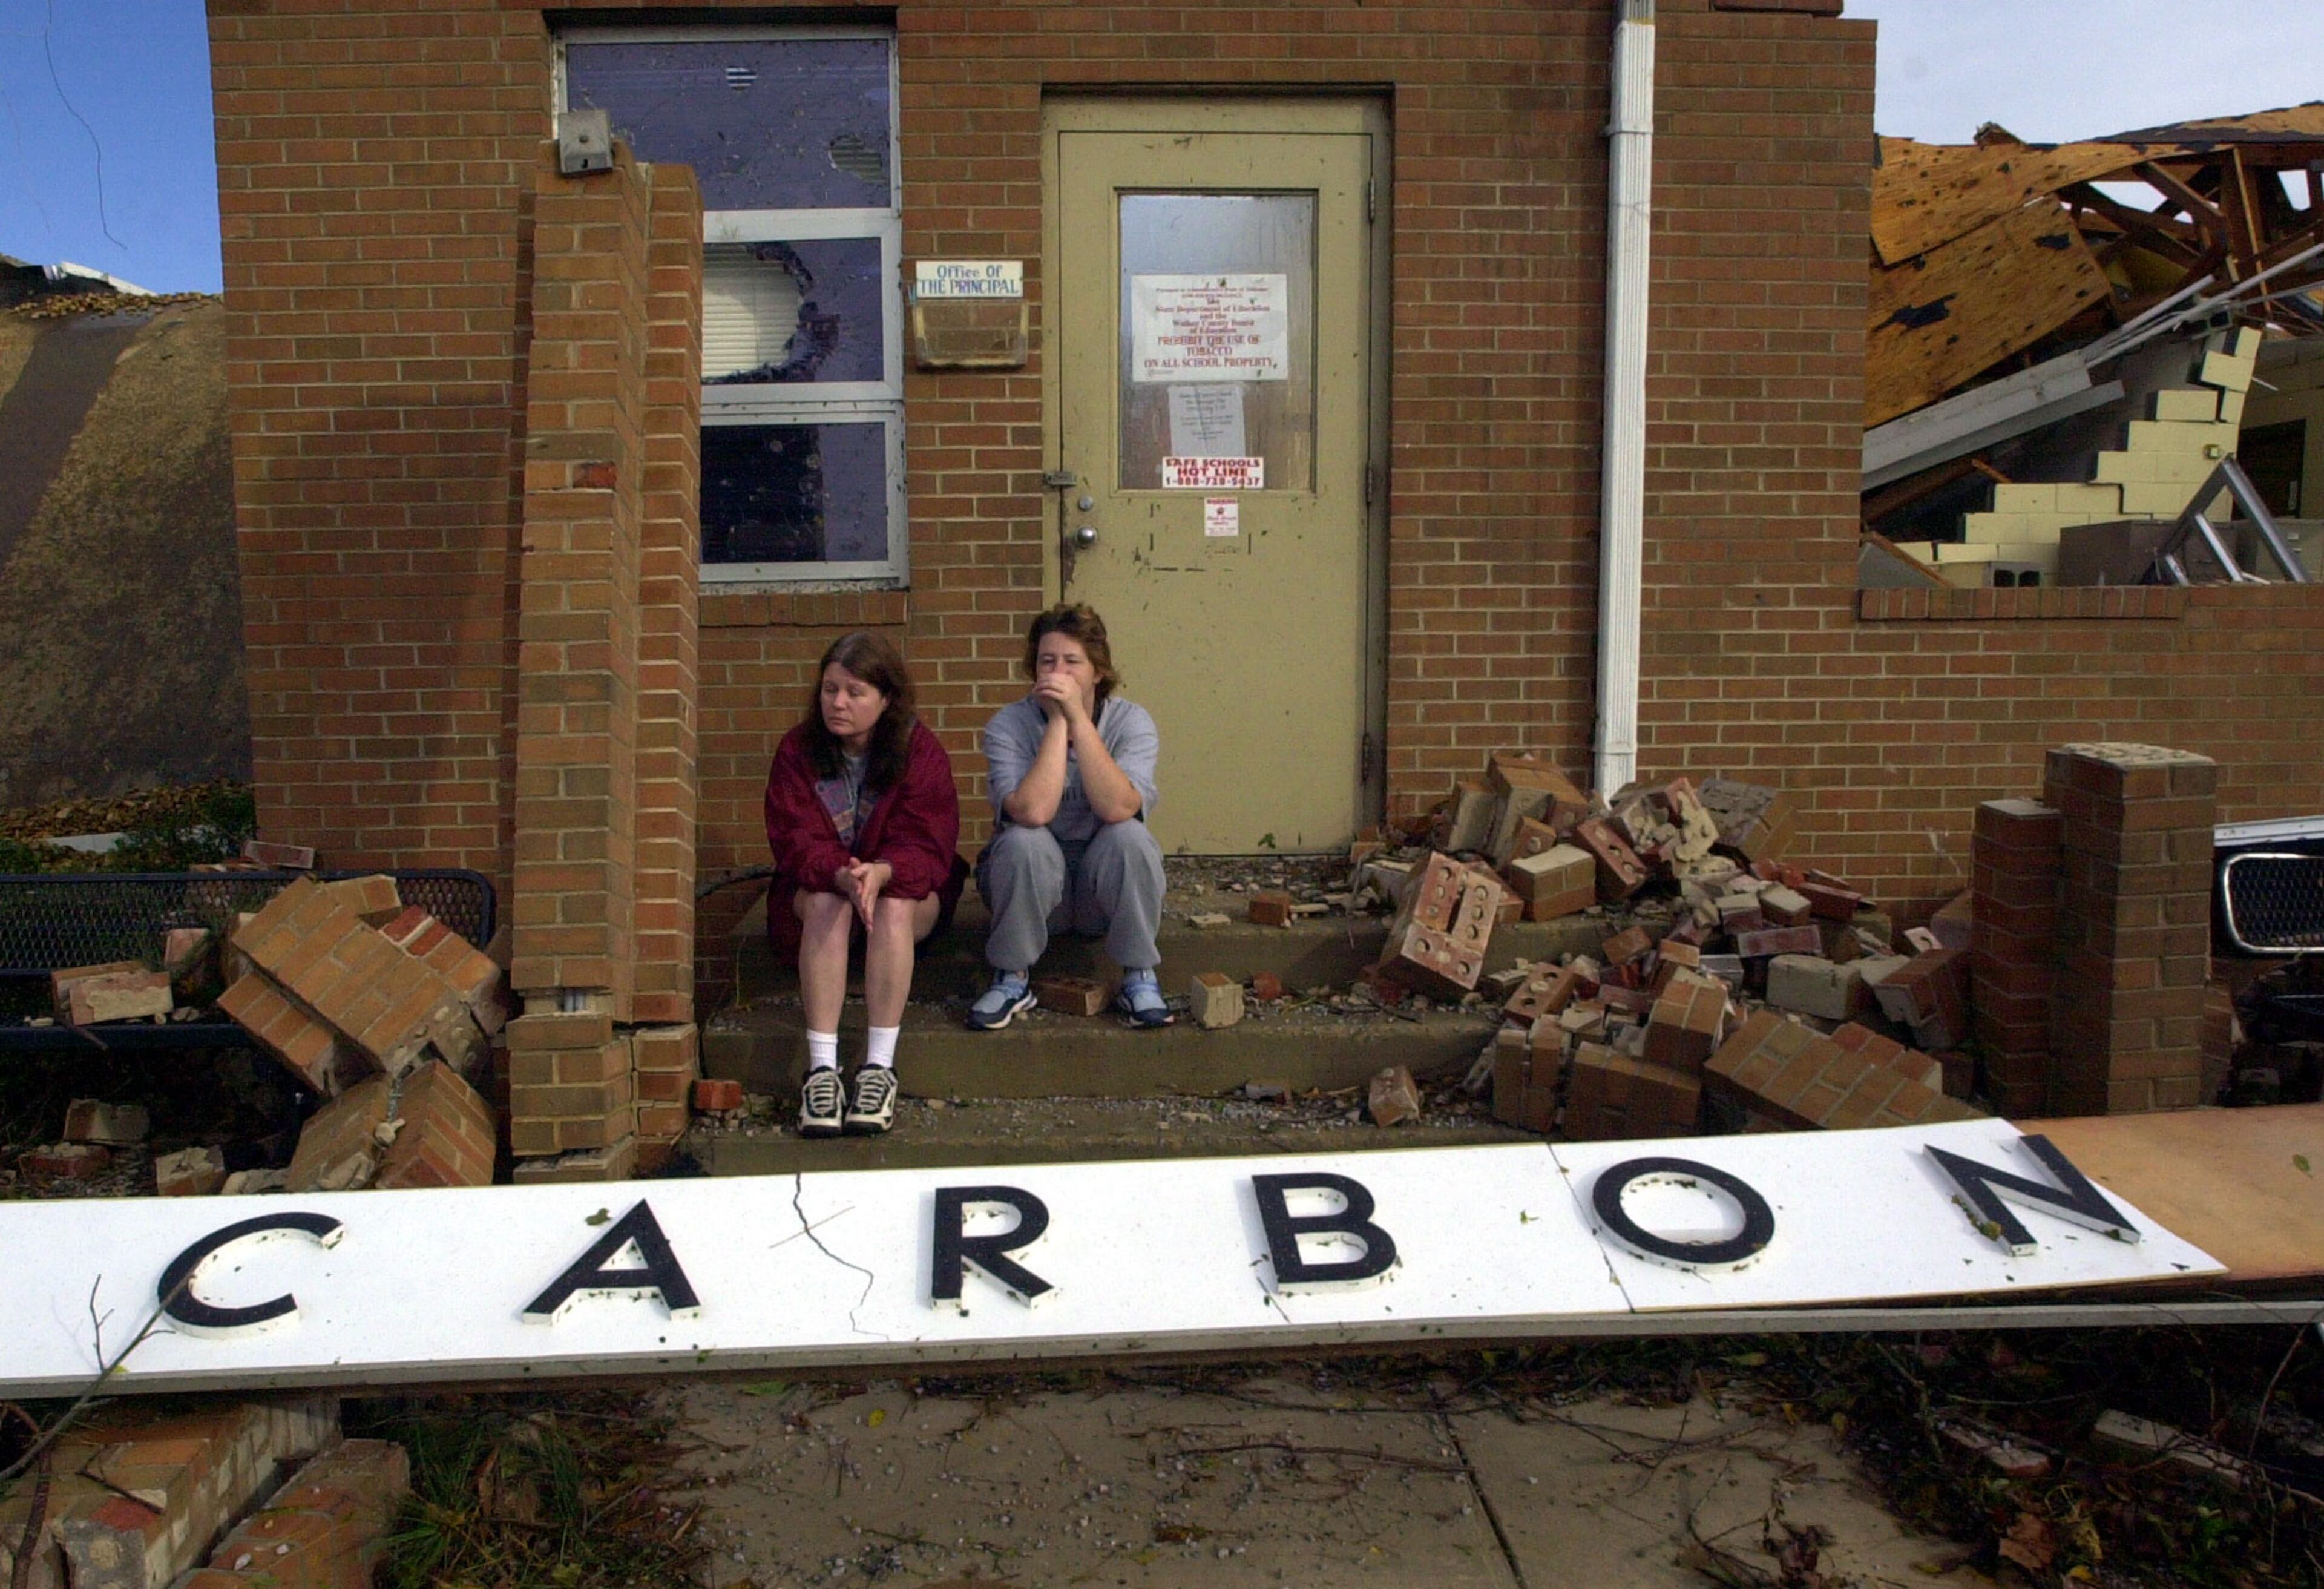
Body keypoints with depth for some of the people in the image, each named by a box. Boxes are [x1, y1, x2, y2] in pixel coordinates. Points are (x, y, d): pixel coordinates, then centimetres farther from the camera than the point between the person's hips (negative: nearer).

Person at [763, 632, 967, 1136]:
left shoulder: (920, 751, -10)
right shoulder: (797, 751, -7)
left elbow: (926, 847, -18)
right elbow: (797, 844, -16)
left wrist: (881, 873, -42)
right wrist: (842, 876, -39)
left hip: (904, 887, -1)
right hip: (817, 885, 1)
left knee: (894, 906, -35)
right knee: (825, 903, -34)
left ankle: (880, 1068, -37)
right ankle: (822, 1069, -40)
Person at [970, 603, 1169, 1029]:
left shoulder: (1132, 722, -10)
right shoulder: (1009, 725, -12)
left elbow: (1117, 809, -29)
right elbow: (1032, 811, -30)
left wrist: (1078, 718, -29)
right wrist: (1057, 721, -26)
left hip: (1108, 888, 1)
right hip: (1030, 882, 0)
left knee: (1130, 837, -29)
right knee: (1023, 841, -31)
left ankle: (1139, 978, -11)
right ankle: (1011, 979, -11)